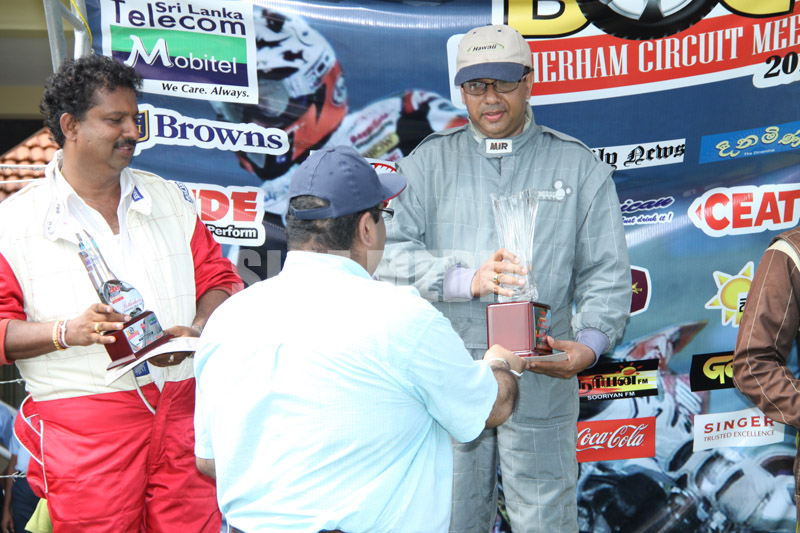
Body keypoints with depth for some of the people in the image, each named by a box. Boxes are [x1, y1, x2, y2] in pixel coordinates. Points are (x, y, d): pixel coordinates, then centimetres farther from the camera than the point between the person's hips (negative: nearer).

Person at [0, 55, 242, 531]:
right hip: (82, 430, -3)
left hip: (181, 411, 3)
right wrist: (66, 331, -17)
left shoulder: (171, 199, 14)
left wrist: (196, 330, -6)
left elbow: (219, 278, 14)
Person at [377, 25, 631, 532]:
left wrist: (589, 343, -14)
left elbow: (606, 271, 4)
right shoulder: (428, 162, 8)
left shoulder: (579, 166, 8)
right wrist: (467, 278, -19)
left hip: (541, 378, -1)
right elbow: (390, 252, -3)